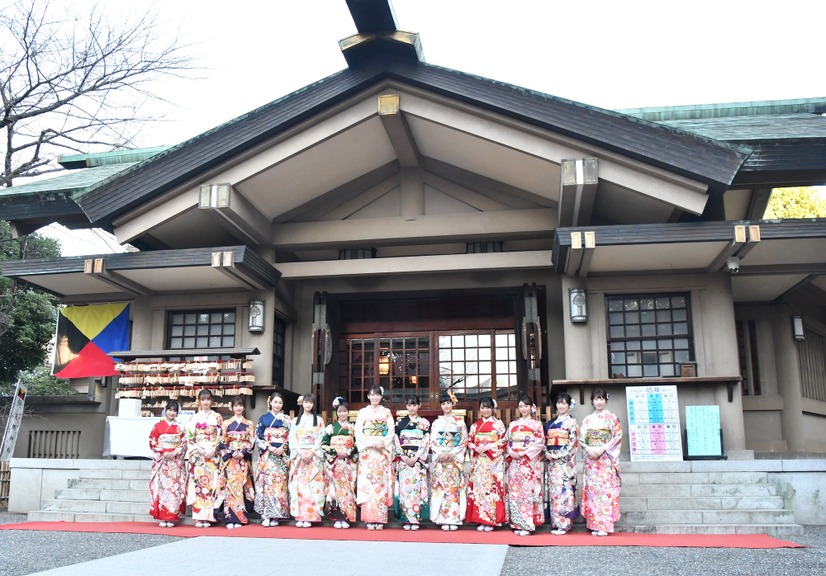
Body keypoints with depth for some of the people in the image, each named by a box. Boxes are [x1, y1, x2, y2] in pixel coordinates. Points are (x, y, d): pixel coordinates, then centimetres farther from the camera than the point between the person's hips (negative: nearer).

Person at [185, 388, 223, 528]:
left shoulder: (217, 417, 10)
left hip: (213, 455, 0)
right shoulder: (194, 418, 11)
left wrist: (213, 450, -9)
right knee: (197, 483, -7)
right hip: (198, 456, 0)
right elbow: (189, 438, 5)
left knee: (211, 483, -5)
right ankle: (198, 517, -4)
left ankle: (207, 517, -1)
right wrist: (199, 450, -9)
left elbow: (221, 437, 4)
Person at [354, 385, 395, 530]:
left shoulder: (387, 413, 11)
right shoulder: (362, 412, 10)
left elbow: (391, 432, 4)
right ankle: (369, 520, -5)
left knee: (381, 483, -5)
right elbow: (358, 432, 2)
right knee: (367, 483, -7)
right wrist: (370, 443, -13)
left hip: (383, 453, 0)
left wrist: (382, 442, -13)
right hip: (367, 453, 0)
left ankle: (380, 520, -2)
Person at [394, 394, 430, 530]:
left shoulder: (424, 423, 6)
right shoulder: (400, 423, 11)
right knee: (404, 487, -3)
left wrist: (416, 457, -12)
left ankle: (415, 519, -1)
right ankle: (407, 519, 1)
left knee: (416, 488, -5)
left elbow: (426, 442, -1)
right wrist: (404, 457, -8)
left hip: (419, 460, -1)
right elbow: (397, 442, 5)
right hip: (403, 460, 2)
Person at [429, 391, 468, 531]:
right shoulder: (436, 423, 10)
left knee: (455, 487, -4)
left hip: (456, 460, -1)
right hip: (440, 460, 1)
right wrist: (441, 453, -12)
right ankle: (444, 520, 0)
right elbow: (432, 442, 5)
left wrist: (452, 453, -12)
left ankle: (454, 519, 1)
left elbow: (464, 442, 1)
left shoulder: (460, 422, 6)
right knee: (441, 487, -4)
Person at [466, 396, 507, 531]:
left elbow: (503, 441, -6)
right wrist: (476, 448, -9)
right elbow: (469, 441, 12)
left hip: (494, 461, -4)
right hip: (478, 462, 4)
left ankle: (491, 521, 1)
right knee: (478, 487, 1)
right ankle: (481, 520, 7)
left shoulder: (498, 423, 2)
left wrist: (487, 448, -14)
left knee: (492, 488, -6)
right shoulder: (475, 425, 13)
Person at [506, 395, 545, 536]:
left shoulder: (536, 424, 4)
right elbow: (508, 442, 14)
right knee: (514, 491, 1)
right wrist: (511, 452, -6)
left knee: (528, 491, -9)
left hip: (529, 462, -4)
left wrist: (524, 453, -14)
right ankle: (517, 524, 7)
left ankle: (527, 525, -5)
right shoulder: (513, 424, 17)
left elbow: (539, 443, -5)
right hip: (514, 461, 4)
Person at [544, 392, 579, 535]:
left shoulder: (571, 421, 0)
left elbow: (572, 442, -8)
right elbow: (545, 441, 15)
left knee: (564, 489, -8)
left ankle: (564, 523, -4)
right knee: (553, 490, 4)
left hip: (565, 460, -5)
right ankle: (555, 523, 8)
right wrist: (546, 453, -4)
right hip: (551, 460, 6)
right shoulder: (551, 423, 16)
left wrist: (558, 455, -15)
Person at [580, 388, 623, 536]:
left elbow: (618, 437, -4)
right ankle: (595, 525, 4)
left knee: (605, 490, -9)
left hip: (606, 459, -3)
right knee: (591, 490, -1)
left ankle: (604, 526, -7)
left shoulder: (612, 418, 4)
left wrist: (603, 448, -14)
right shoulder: (587, 419, 14)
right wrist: (588, 449, -9)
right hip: (591, 458, 3)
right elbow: (582, 439, 11)